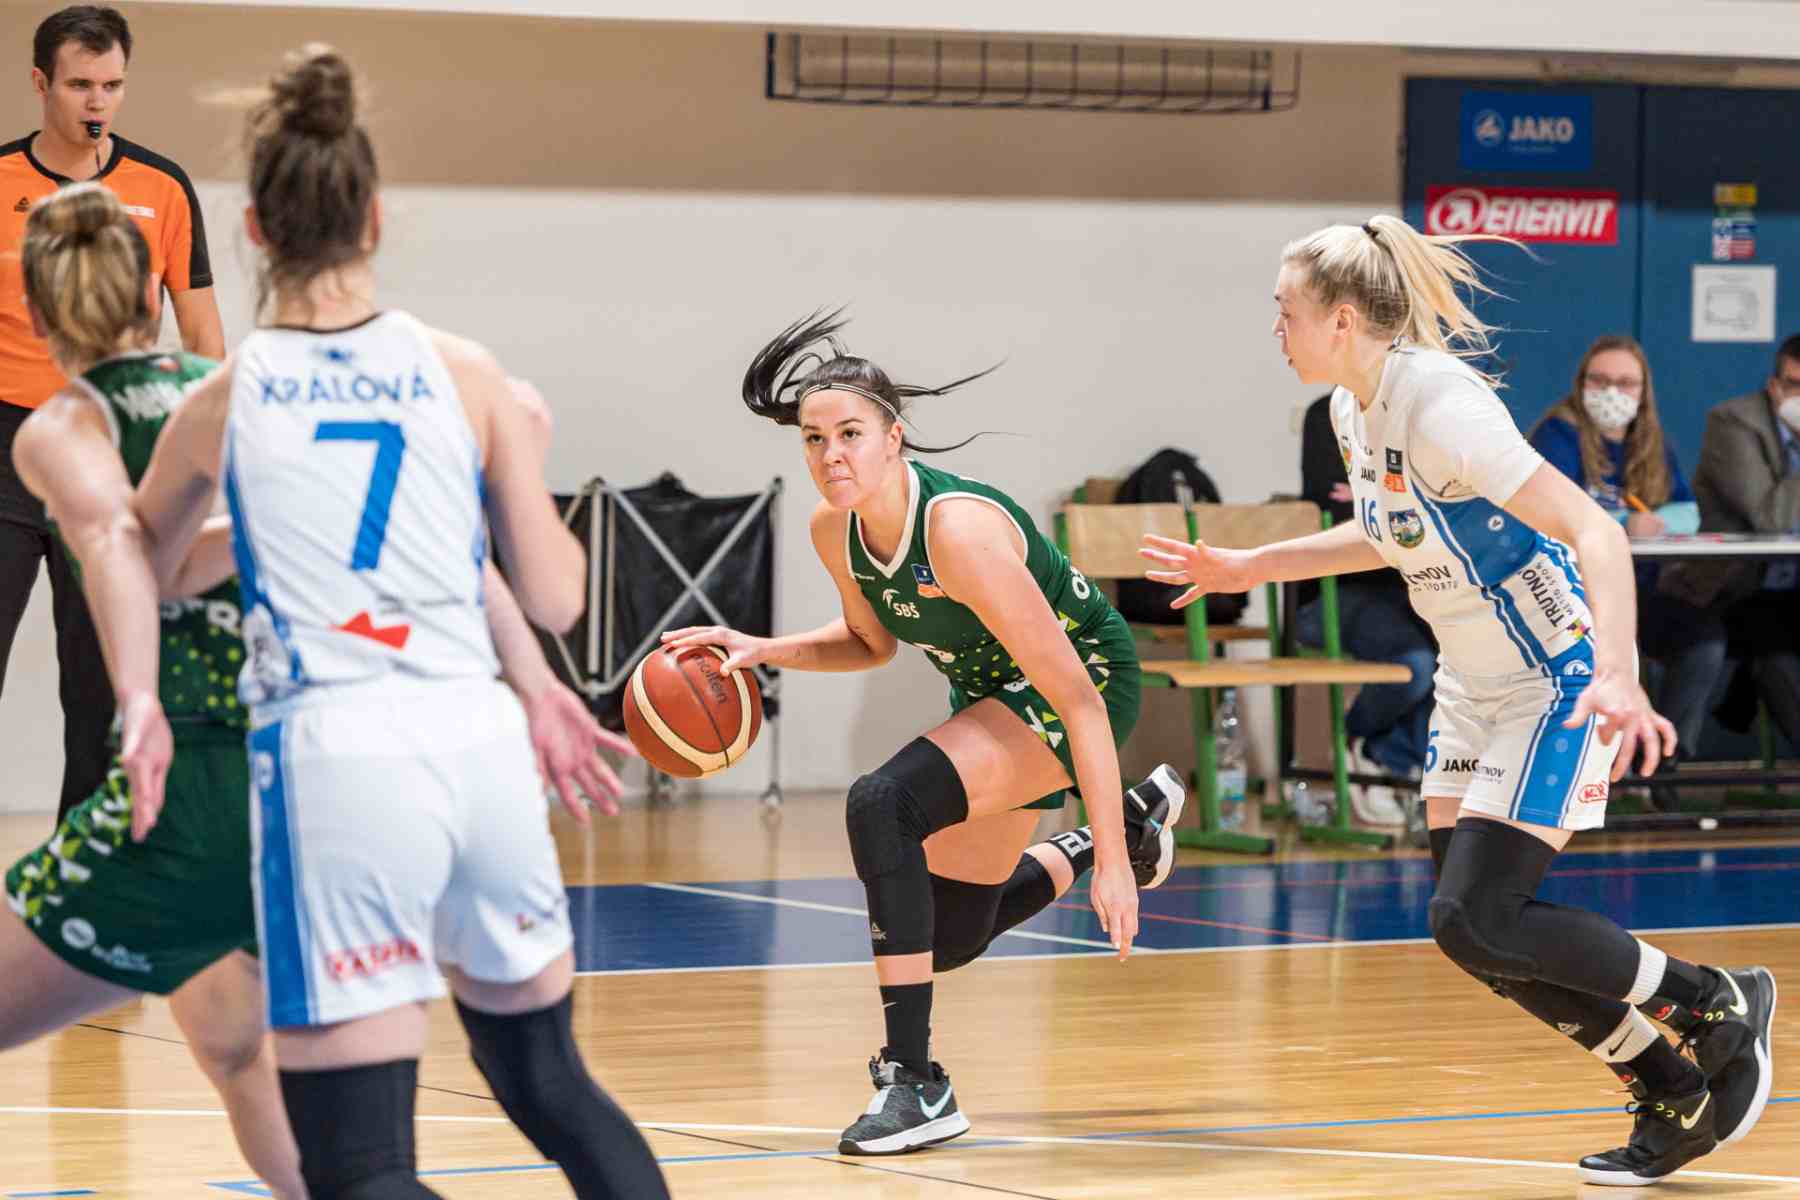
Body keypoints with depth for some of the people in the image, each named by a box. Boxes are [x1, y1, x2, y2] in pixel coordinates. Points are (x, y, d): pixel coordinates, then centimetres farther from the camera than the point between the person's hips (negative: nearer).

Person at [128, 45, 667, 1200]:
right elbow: (555, 598, 10)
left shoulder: (221, 403, 5)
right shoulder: (468, 376, 6)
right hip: (482, 744, 3)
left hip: (335, 759, -3)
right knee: (551, 1080, 25)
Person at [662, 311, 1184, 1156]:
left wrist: (1112, 860, -34)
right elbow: (872, 641, 12)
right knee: (951, 937, 17)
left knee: (884, 805, -31)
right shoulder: (833, 530, -11)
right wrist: (762, 651, -7)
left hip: (1086, 673, -9)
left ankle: (915, 1083, -26)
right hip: (993, 692, 9)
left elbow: (1075, 695, -32)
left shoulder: (959, 531, -34)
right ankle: (1131, 820, 41)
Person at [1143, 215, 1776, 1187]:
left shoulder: (1439, 406, -26)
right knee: (1473, 931, 5)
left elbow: (1596, 531, -31)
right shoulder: (1354, 410, 2)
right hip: (1475, 688, 9)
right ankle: (1675, 1100, 18)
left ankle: (1721, 1006, 4)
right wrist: (1251, 568, 21)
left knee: (1477, 923, -14)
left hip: (1561, 683, -9)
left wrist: (1618, 677, -44)